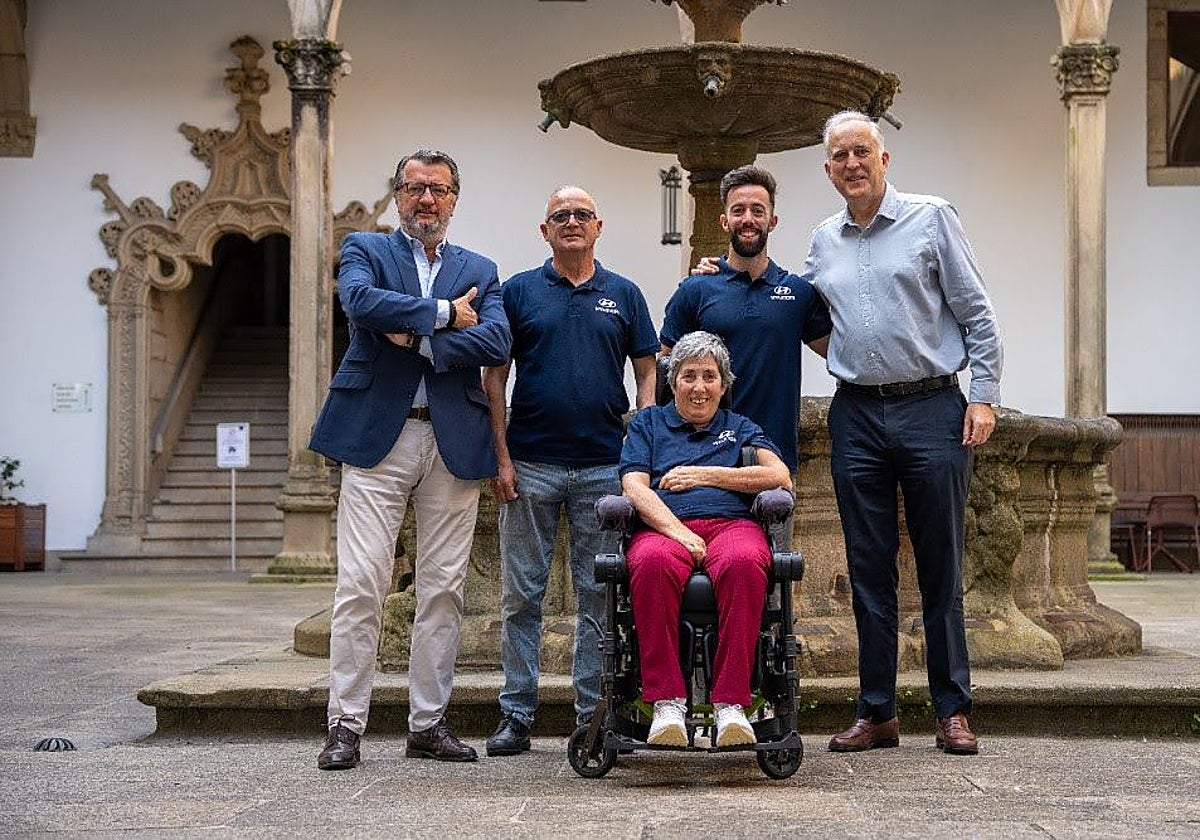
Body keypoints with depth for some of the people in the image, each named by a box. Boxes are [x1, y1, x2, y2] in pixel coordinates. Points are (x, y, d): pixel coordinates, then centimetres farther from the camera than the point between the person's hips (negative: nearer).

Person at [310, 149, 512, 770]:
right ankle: (346, 725, 0)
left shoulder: (479, 271, 16)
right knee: (360, 584, -6)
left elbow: (497, 342, -3)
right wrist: (444, 313, -8)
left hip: (454, 443, 3)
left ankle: (429, 722, 14)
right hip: (376, 436, -3)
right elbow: (361, 301, -14)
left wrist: (418, 340, -10)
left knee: (443, 589, 5)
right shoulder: (364, 249, 10)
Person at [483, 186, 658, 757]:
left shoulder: (623, 295, 9)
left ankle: (594, 714, 10)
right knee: (521, 593, 2)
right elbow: (494, 377, 4)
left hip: (603, 465, 1)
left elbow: (647, 374, 8)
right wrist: (501, 457, -5)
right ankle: (516, 715, 8)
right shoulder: (519, 291, 6)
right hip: (530, 464, -1)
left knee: (599, 595, 4)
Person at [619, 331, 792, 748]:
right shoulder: (648, 423, 26)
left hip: (731, 524, 1)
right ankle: (668, 704, -39)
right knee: (652, 562, -40)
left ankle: (731, 705, -40)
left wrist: (704, 474, 5)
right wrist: (678, 532, -11)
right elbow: (634, 487, 8)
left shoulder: (741, 428, 28)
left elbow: (780, 478, 9)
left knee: (742, 561, -39)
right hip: (663, 526, 0)